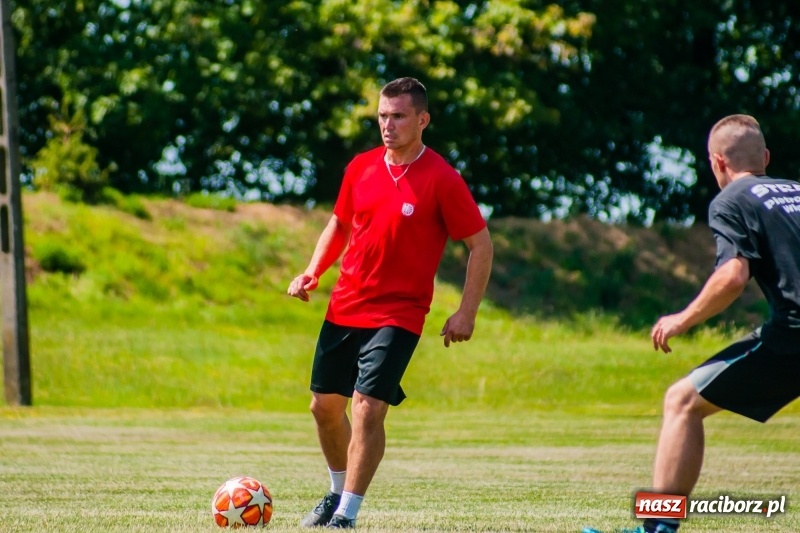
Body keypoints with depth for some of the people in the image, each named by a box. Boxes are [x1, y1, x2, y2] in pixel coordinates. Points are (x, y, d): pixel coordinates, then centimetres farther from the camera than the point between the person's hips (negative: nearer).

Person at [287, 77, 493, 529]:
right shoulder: (360, 168, 4)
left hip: (398, 315, -6)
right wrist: (313, 272, 4)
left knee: (368, 407, -16)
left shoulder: (442, 180, -12)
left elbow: (481, 245, -8)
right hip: (343, 309, 6)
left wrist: (467, 314, -13)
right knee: (325, 404, 12)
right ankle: (339, 492, 34)